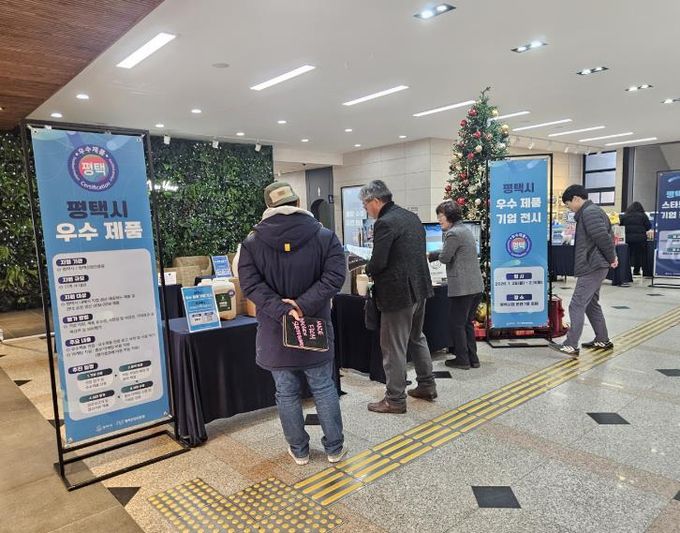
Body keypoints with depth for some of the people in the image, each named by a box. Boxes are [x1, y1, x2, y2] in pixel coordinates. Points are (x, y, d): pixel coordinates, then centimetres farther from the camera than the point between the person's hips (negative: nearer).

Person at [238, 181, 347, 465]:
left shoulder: (251, 243, -4)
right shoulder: (325, 237, -6)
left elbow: (251, 285, -14)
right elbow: (333, 277, -16)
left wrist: (282, 311, -19)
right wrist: (303, 305, -20)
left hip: (275, 333, 0)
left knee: (287, 394, 13)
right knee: (324, 389, 14)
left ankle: (299, 450, 28)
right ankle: (335, 448, 27)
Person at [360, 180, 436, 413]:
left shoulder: (385, 223, -18)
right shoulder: (412, 217, 9)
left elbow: (378, 263, -23)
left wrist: (368, 269, 0)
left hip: (399, 293, -9)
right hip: (420, 288, 9)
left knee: (394, 348, 3)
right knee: (417, 338, 23)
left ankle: (395, 399, 14)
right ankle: (426, 386, 35)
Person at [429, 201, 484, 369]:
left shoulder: (453, 233, -15)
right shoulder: (465, 229, 16)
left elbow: (444, 257, -10)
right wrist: (429, 255, 22)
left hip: (462, 287, -9)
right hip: (476, 286, 9)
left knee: (457, 324, 4)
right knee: (467, 323, 18)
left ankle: (462, 360, 12)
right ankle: (473, 359, 23)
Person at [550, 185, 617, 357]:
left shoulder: (589, 212, -14)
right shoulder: (593, 211, 19)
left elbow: (602, 237, -23)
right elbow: (607, 236, 20)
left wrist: (611, 258, -11)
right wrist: (612, 256, 9)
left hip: (592, 268, -11)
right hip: (594, 267, 11)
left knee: (577, 305, -10)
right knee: (591, 303, 19)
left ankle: (571, 346, -10)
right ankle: (602, 340, 28)